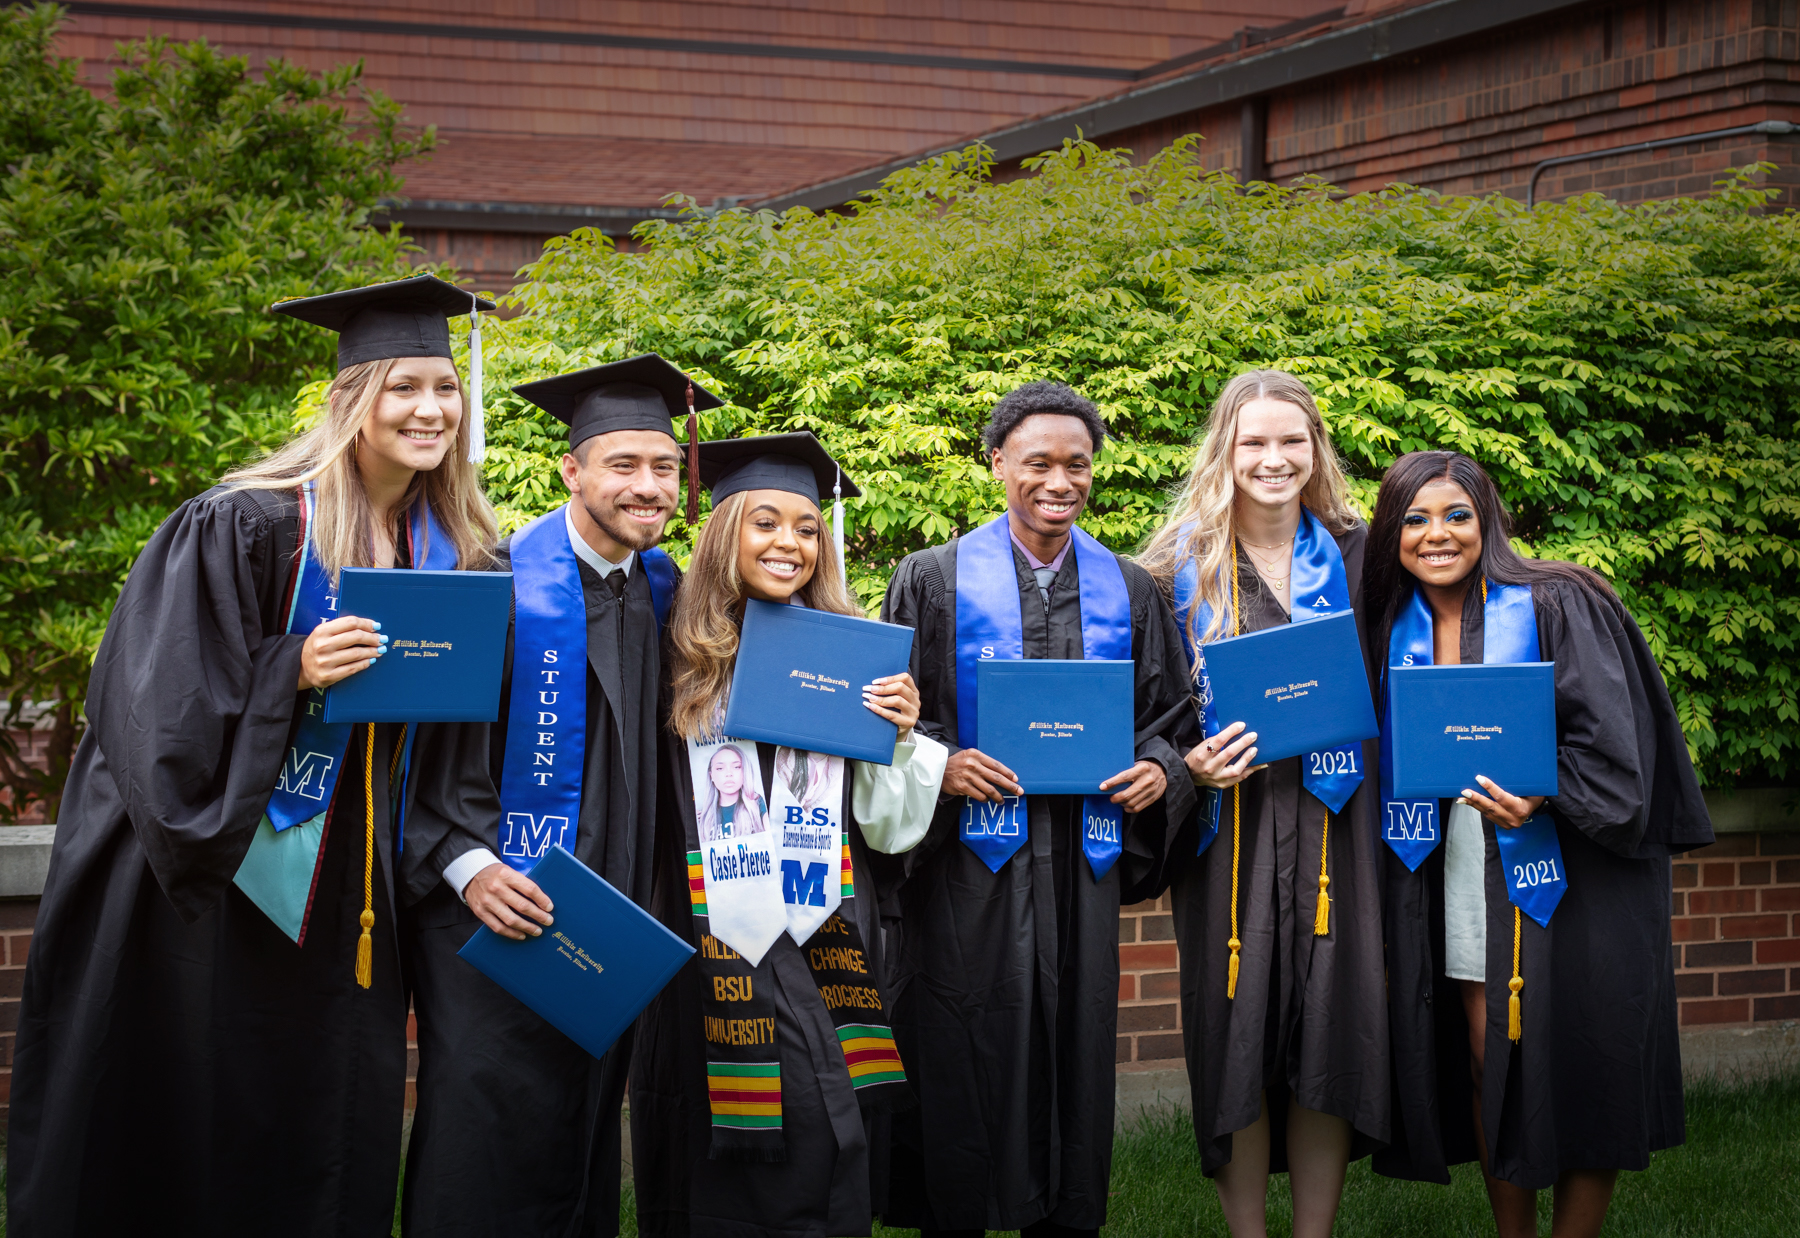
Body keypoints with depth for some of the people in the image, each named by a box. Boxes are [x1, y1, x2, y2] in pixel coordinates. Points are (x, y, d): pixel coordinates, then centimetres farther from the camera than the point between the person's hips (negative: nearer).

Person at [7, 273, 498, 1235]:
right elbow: (159, 696, -14)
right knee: (204, 1143, 2)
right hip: (227, 876, -5)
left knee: (333, 1156, 9)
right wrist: (293, 670, -26)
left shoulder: (454, 551, 7)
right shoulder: (244, 527, -12)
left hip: (350, 896, 5)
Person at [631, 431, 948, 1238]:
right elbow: (643, 805, 8)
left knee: (820, 1144, -2)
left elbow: (891, 828, 6)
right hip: (715, 951, -1)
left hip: (823, 952, 1)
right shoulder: (681, 657, 2)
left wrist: (900, 736, -8)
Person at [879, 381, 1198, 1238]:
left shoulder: (1129, 591, 11)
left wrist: (1159, 768, -5)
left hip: (1082, 861, 2)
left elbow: (1169, 714, 15)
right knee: (963, 1062, -1)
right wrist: (939, 764, -15)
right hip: (969, 861, -2)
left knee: (1074, 1051, 6)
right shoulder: (935, 580, 4)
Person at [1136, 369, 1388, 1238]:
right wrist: (1192, 765, -14)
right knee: (1238, 1039, 1)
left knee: (1327, 1034, 2)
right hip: (1229, 825, -1)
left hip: (1333, 823, 1)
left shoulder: (1353, 553, 7)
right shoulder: (1185, 562, 2)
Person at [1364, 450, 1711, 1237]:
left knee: (1576, 1074, -1)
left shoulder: (1555, 608, -7)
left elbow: (1608, 736, -12)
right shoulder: (1399, 630, 9)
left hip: (1565, 877, -4)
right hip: (1460, 878, 5)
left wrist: (1543, 795, -26)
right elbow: (1394, 759, 18)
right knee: (1489, 1069, 7)